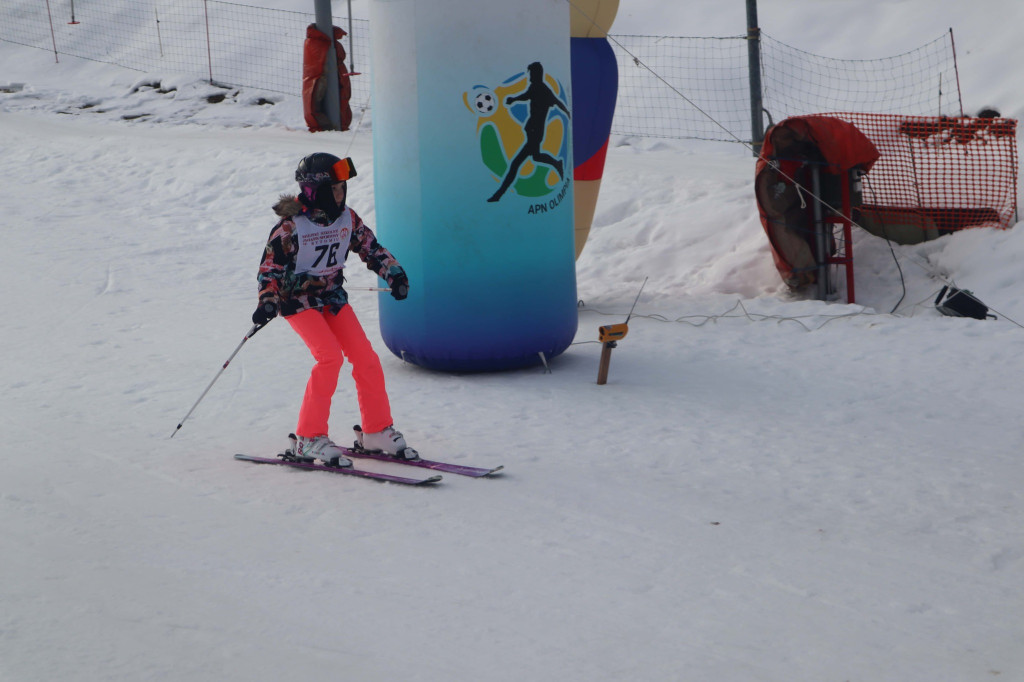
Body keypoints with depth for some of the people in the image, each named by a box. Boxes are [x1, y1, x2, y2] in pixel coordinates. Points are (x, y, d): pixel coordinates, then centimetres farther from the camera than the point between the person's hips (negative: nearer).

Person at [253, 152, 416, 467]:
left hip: (333, 296, 6)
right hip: (298, 299, -6)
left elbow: (370, 247, 10)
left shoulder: (347, 219, -1)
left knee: (365, 356, -6)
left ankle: (377, 431, 9)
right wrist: (267, 302, -26)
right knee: (330, 356, -23)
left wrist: (394, 273, -4)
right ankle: (310, 438, -13)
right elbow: (270, 267, -13)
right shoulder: (291, 225, -16)